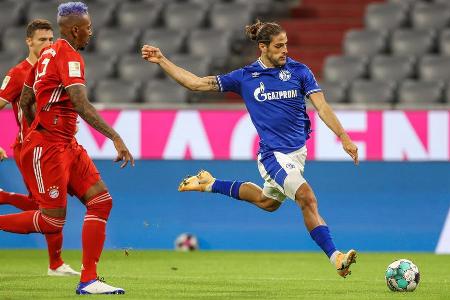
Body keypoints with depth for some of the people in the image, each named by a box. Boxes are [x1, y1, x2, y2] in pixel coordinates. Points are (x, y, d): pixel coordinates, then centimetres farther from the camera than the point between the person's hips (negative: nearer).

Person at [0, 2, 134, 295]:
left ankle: (89, 280, -4)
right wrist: (116, 138, -31)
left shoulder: (48, 53, 14)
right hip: (47, 148, -10)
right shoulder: (69, 56, -15)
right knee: (53, 221, -6)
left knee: (101, 201, -1)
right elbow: (81, 104, -27)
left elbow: (25, 102, 20)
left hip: (67, 146, 10)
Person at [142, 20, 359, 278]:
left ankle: (211, 185, 41)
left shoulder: (299, 71, 0)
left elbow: (321, 106, -4)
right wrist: (161, 60, -1)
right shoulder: (245, 77, -2)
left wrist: (343, 136, -16)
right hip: (273, 153, -4)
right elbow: (197, 83, 3)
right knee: (307, 198, -23)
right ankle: (335, 257, -24)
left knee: (267, 201, 22)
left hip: (298, 150, 4)